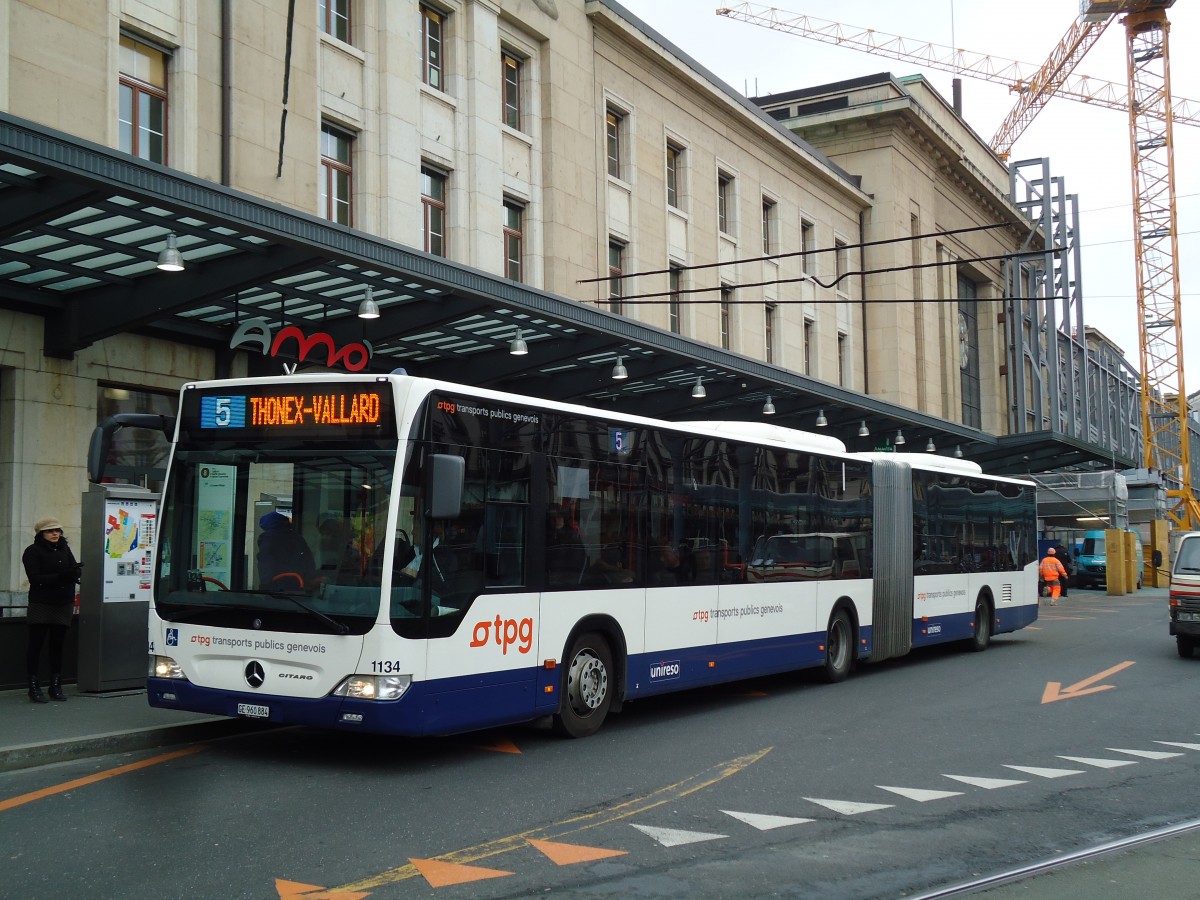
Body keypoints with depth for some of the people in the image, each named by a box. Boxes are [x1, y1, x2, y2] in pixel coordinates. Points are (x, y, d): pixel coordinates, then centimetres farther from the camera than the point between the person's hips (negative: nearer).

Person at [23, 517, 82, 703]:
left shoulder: (64, 549, 11)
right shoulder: (32, 552, -5)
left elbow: (76, 569, 5)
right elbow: (35, 579, -14)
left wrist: (74, 572, -19)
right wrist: (60, 576, -24)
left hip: (63, 604, 5)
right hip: (41, 604, -5)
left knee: (58, 645, 8)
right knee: (36, 644, -2)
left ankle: (56, 686, 15)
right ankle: (34, 686, 2)